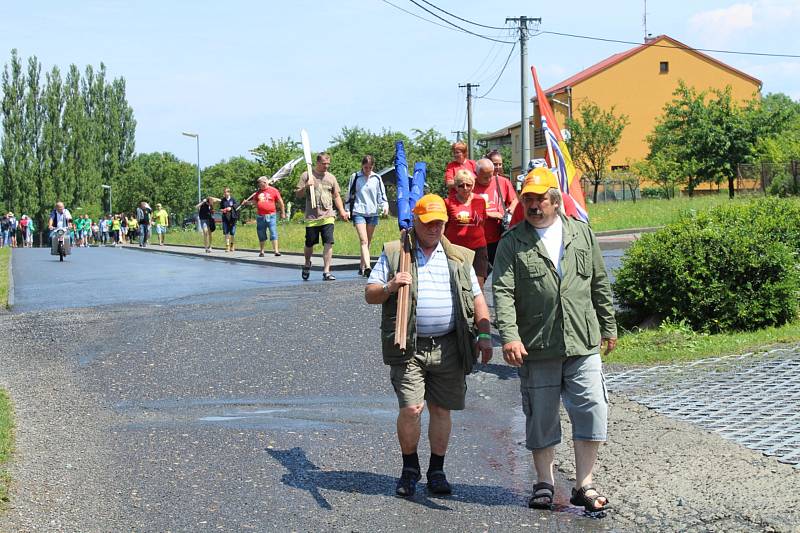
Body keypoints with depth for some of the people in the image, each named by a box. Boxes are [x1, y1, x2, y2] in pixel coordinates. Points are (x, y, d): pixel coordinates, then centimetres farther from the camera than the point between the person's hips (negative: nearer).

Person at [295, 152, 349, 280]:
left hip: (327, 216, 2)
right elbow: (298, 194, 4)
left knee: (328, 243, -11)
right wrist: (306, 187, -16)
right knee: (309, 244, 7)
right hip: (311, 217, -1)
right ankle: (307, 264, 35)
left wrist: (342, 211, 8)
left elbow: (336, 196, 19)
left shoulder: (331, 177, 12)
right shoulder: (306, 176, 3)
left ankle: (326, 271, -8)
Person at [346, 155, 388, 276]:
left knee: (368, 242, 8)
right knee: (363, 241, -15)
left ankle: (362, 266, 18)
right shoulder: (355, 177, 3)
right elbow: (349, 195, 9)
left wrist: (385, 205, -8)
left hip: (373, 213, 3)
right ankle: (367, 267, -27)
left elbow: (382, 194, 10)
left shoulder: (377, 178, 8)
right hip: (359, 212, -3)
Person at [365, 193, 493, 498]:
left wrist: (485, 336, 6)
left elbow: (477, 299, 17)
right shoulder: (393, 254, 7)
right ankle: (410, 469, 11)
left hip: (449, 346, 3)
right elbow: (370, 295, 6)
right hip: (408, 347, -2)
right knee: (411, 409, -10)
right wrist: (390, 287, -15)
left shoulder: (459, 257, 14)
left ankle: (436, 471, 20)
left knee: (441, 409, 6)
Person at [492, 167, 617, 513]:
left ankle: (583, 485, 8)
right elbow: (503, 292, -8)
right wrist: (509, 335, -21)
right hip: (536, 347, -1)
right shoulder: (512, 242, 1)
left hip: (583, 344, 1)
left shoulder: (581, 233, 9)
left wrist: (608, 327, 16)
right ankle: (544, 484, 23)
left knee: (592, 411, -4)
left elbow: (600, 285, 16)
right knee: (540, 417, 8)